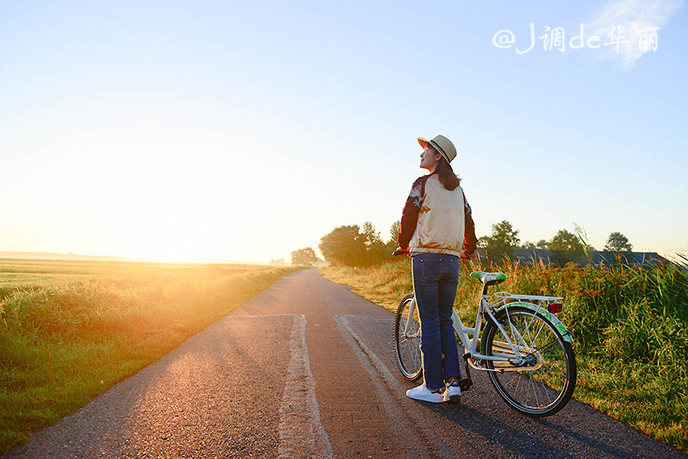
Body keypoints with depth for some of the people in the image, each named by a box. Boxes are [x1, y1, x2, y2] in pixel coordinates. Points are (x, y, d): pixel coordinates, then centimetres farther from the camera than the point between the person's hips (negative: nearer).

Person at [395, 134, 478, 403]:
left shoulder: (423, 184, -5)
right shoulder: (457, 189, 14)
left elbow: (408, 218, -5)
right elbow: (468, 222, 18)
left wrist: (403, 246, 12)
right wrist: (468, 251, 33)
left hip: (426, 257, -6)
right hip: (452, 260, 6)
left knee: (430, 323, -1)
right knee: (445, 322, 12)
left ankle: (433, 387, 5)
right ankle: (452, 383, 10)